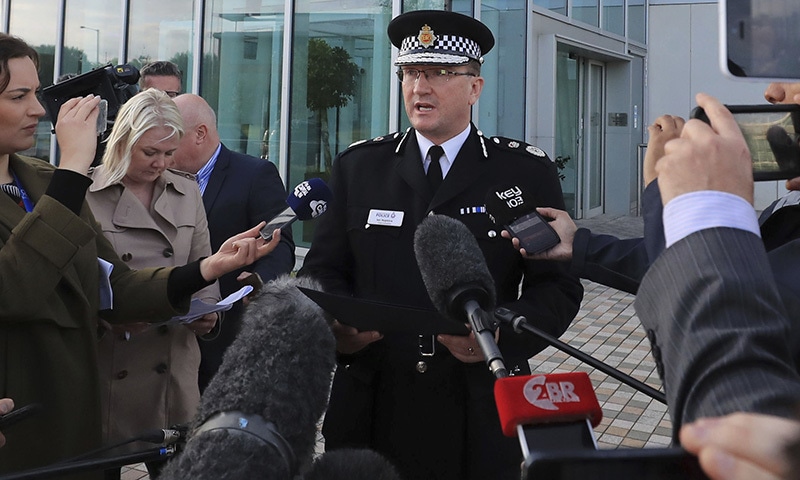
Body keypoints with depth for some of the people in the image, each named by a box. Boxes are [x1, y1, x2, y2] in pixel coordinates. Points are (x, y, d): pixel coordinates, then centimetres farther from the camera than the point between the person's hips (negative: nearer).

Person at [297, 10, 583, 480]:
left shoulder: (528, 171, 0)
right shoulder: (358, 165, 7)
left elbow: (558, 286, -2)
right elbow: (323, 270, 7)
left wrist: (504, 332, -21)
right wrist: (336, 327, -14)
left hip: (481, 415, -1)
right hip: (372, 409, 2)